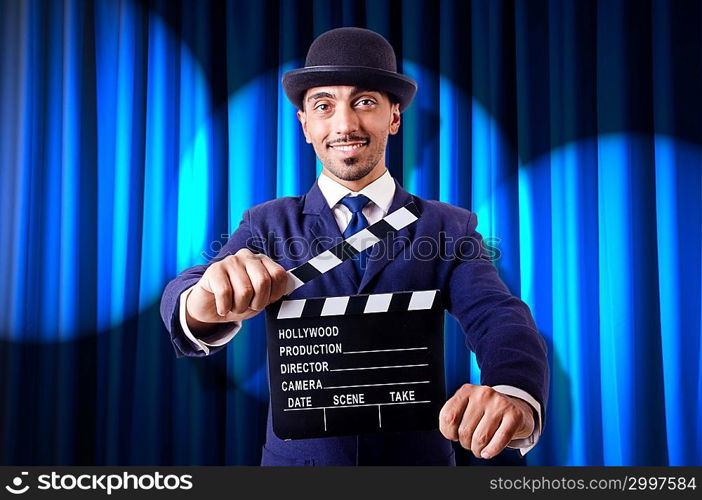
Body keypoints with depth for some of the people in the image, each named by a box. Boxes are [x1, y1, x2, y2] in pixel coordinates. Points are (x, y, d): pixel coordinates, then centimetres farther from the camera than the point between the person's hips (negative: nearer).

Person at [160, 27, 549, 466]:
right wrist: (205, 304, -43)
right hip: (298, 457, 0)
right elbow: (183, 303, -18)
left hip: (418, 459, 0)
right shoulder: (268, 225, -2)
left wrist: (514, 396, -41)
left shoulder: (449, 227, -3)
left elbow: (498, 319, -19)